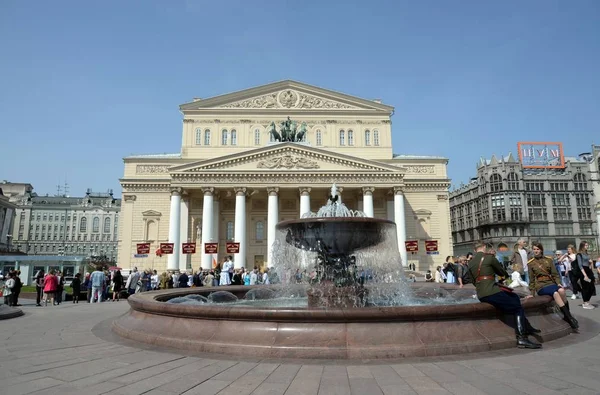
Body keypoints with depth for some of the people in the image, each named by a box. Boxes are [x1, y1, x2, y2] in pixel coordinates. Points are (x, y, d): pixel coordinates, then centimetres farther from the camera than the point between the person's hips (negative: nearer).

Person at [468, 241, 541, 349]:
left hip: (480, 295, 7)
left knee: (514, 296, 24)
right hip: (491, 292, -7)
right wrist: (506, 276, 34)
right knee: (518, 309, 5)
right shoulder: (489, 257, -2)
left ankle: (526, 327, 23)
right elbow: (502, 272, 11)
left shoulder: (470, 263, 14)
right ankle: (521, 338, -4)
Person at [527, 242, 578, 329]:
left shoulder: (549, 259, 11)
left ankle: (567, 315, -19)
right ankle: (569, 317, -29)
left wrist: (558, 283, -10)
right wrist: (532, 293, 3)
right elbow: (531, 279, 7)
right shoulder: (530, 263, 5)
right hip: (540, 286, -2)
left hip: (551, 282, 2)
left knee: (561, 290, -33)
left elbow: (555, 273, 8)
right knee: (555, 293, -33)